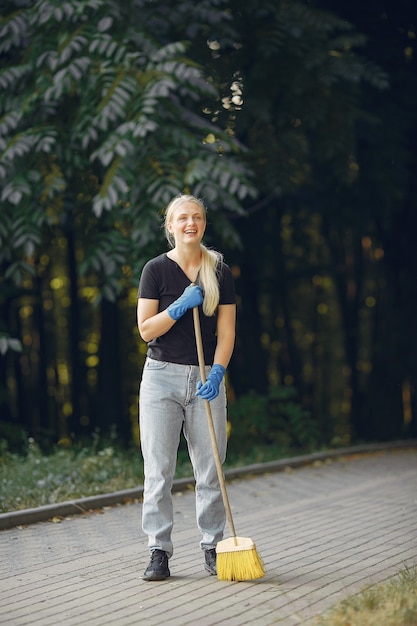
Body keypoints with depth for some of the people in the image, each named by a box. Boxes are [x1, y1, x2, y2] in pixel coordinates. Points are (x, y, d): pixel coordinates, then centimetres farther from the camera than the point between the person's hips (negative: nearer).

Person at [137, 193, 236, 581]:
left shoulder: (219, 272, 6)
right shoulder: (156, 269, 1)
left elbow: (226, 332, 3)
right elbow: (146, 330, -3)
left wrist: (217, 373, -11)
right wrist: (181, 306, -16)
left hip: (207, 378, 1)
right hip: (162, 376, -1)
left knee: (210, 469, 1)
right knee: (159, 469, -3)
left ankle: (212, 547, 12)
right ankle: (159, 550, 3)